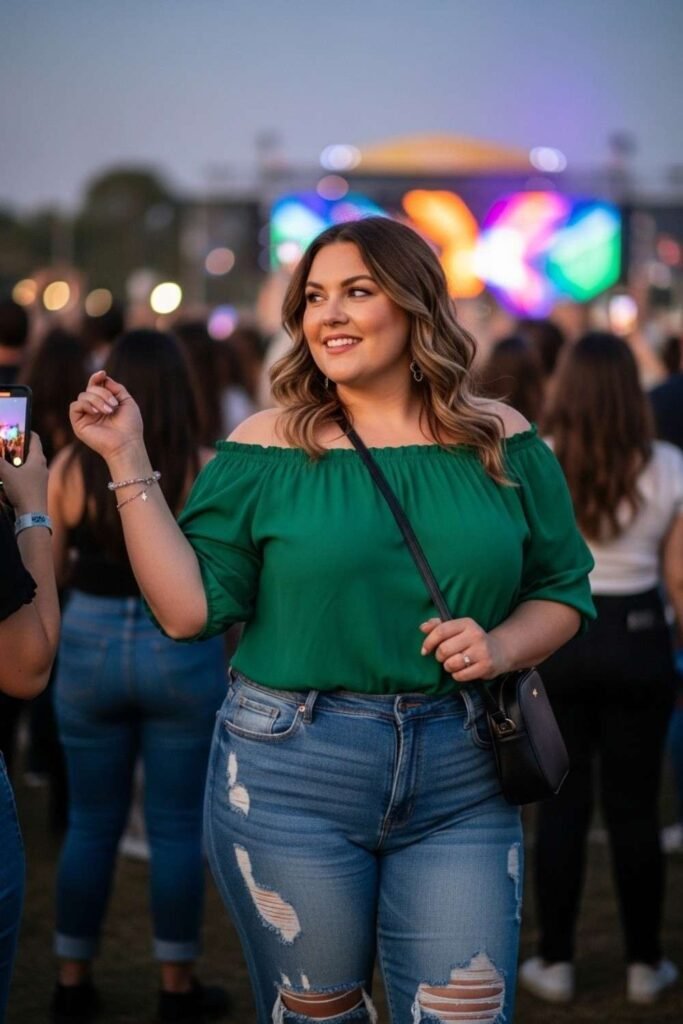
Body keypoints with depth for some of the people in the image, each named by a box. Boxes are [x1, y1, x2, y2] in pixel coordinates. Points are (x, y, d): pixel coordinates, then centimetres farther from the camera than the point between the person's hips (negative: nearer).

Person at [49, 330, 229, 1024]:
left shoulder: (70, 467, -5)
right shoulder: (206, 469, -9)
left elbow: (48, 571, 1)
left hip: (89, 649, 2)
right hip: (182, 653, -2)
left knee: (90, 823, 13)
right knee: (176, 828, 8)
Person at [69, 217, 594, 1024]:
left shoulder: (501, 444, 3)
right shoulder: (268, 446, -1)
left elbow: (562, 593, 11)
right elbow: (189, 610, -6)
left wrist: (499, 647, -10)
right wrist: (127, 460, -10)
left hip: (461, 784, 1)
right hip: (290, 776, -1)